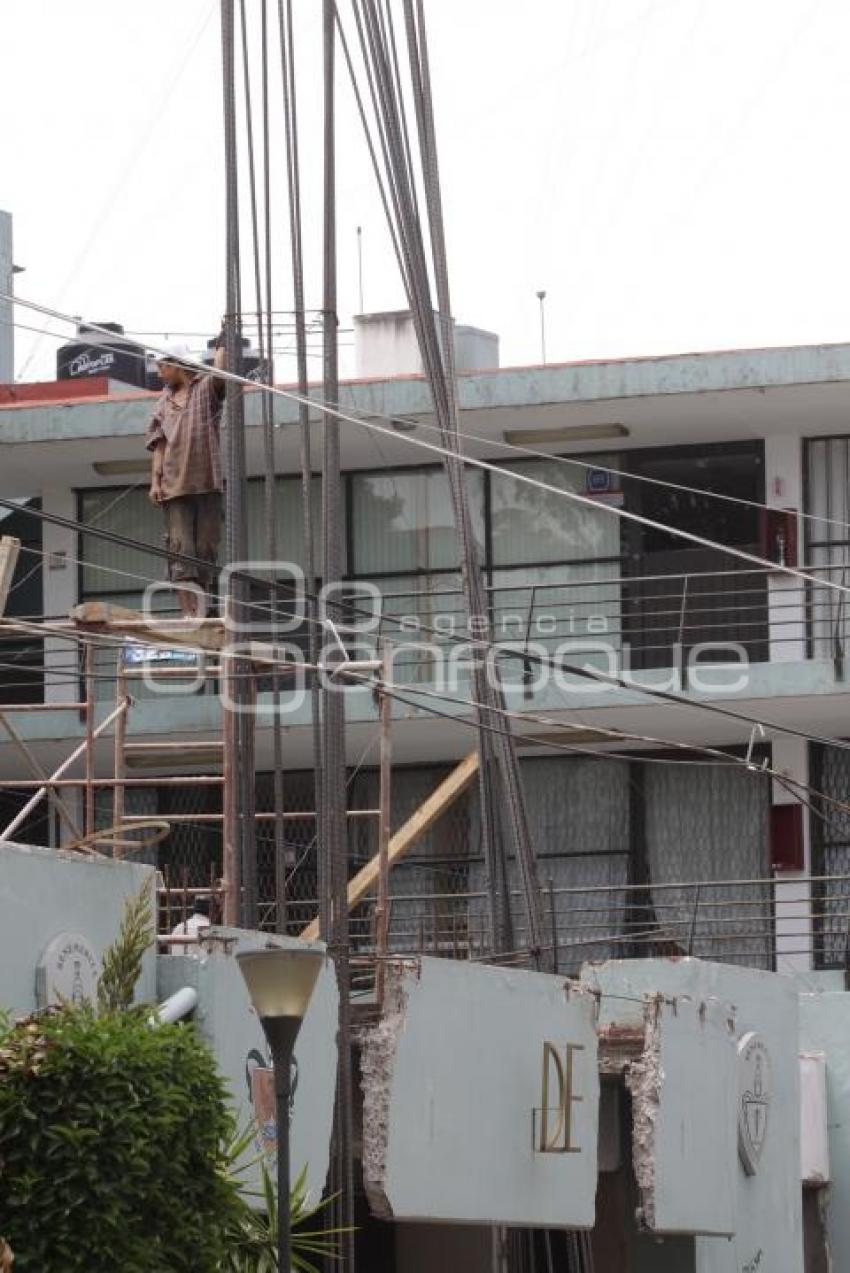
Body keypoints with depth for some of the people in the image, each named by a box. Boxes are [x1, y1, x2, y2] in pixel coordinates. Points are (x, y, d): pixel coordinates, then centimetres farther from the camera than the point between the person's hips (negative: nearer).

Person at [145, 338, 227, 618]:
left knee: (205, 549, 1)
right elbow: (158, 444, 13)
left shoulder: (206, 387, 8)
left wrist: (222, 343, -9)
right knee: (180, 548, -9)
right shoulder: (164, 401, 18)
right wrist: (155, 481, 2)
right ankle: (188, 611, -15)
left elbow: (220, 373, -16)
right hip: (174, 486, 2)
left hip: (207, 482, -2)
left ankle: (199, 606, 7)